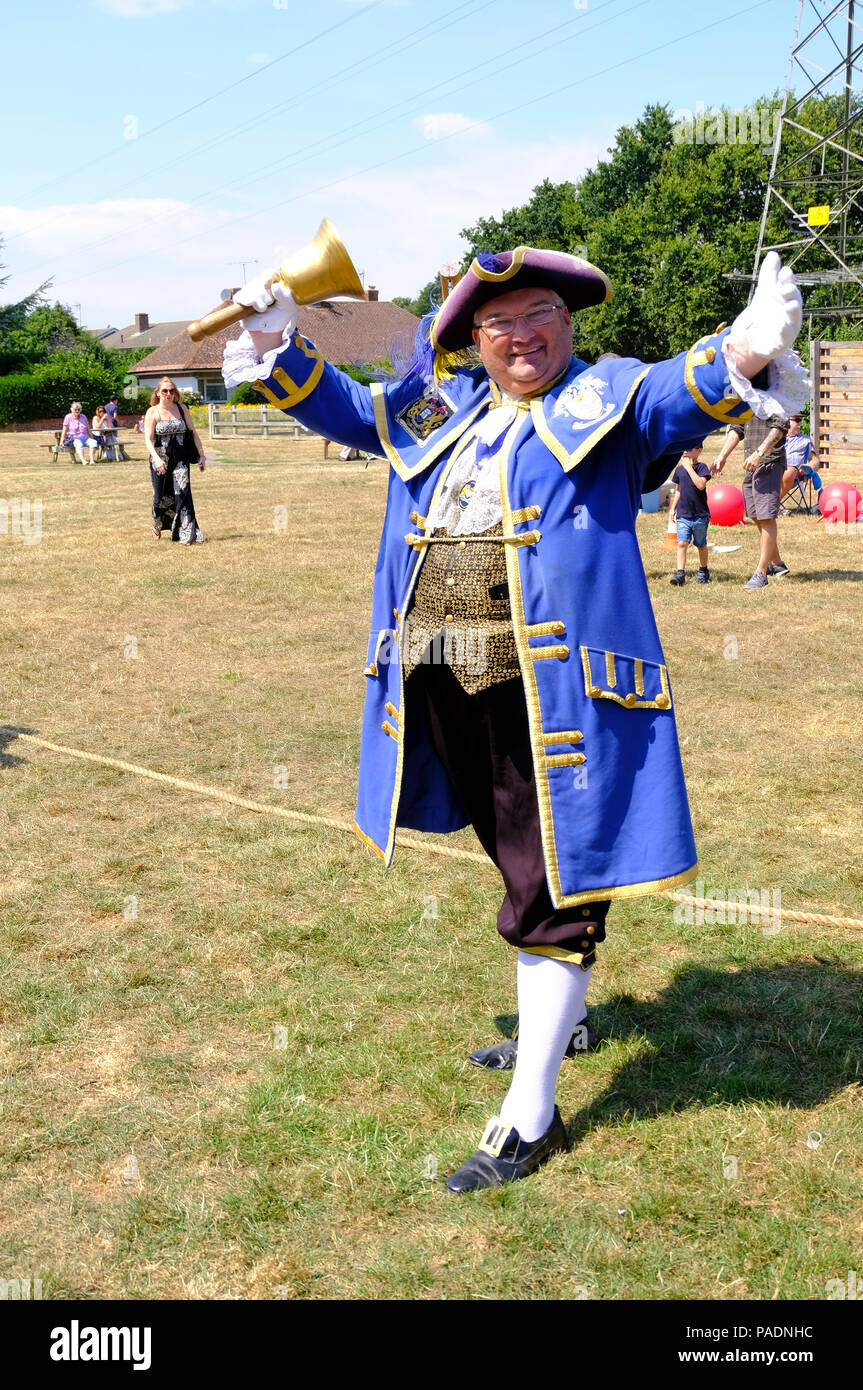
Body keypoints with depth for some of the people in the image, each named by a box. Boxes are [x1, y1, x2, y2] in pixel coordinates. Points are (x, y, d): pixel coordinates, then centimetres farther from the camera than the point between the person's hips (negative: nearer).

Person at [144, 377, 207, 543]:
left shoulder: (181, 409, 7)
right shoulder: (153, 412, -2)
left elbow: (193, 432, 13)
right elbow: (148, 439, -10)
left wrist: (201, 454, 7)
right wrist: (156, 458, -25)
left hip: (180, 460, 1)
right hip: (160, 461, -1)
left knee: (182, 492, -14)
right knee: (162, 496, 4)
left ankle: (188, 535, -16)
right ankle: (157, 527, 34)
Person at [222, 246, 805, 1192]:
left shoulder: (605, 399, 0)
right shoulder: (434, 409, 16)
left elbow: (683, 393, -17)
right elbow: (338, 406, 25)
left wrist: (747, 350, -38)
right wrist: (276, 348, 11)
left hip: (551, 686, -6)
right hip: (442, 684, 7)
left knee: (549, 890, -1)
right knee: (517, 861, 23)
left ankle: (531, 1117, 9)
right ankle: (559, 1019, 46)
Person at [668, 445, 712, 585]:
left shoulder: (701, 467, -7)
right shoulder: (679, 469, 9)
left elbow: (701, 485, -24)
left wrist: (689, 467, -21)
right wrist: (673, 508, 16)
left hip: (700, 515, -3)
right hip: (682, 515, 3)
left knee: (701, 545, 11)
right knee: (682, 543, -10)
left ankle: (703, 571, 29)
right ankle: (680, 573, -14)